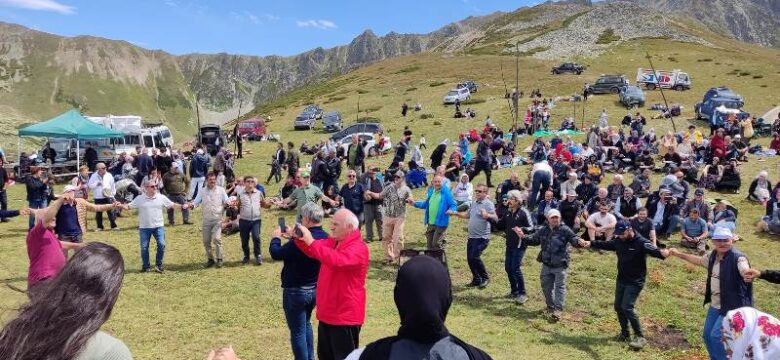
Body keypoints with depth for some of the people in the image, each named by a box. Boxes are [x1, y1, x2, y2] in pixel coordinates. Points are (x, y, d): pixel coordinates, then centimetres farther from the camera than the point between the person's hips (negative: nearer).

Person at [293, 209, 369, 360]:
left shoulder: (358, 247, -21)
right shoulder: (332, 242, 7)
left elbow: (337, 260, -38)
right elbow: (313, 252, 13)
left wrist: (311, 241, -36)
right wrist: (299, 238, -7)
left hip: (345, 315, -9)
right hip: (328, 312, 9)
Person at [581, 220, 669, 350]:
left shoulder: (641, 242, -19)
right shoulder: (619, 241, 1)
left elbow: (653, 250, -37)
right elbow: (605, 244, 17)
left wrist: (662, 253, -58)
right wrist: (591, 243, 15)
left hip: (635, 282, -7)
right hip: (621, 280, 8)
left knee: (627, 307, -15)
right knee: (618, 307, 13)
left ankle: (640, 337, -3)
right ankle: (625, 333, 31)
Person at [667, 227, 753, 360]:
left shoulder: (738, 258, -22)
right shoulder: (713, 255, 3)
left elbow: (745, 271, -44)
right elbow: (699, 260, 24)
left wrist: (750, 274, -67)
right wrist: (679, 254, 27)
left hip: (732, 306, -8)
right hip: (715, 305, 9)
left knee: (716, 336, -13)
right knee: (707, 335, 16)